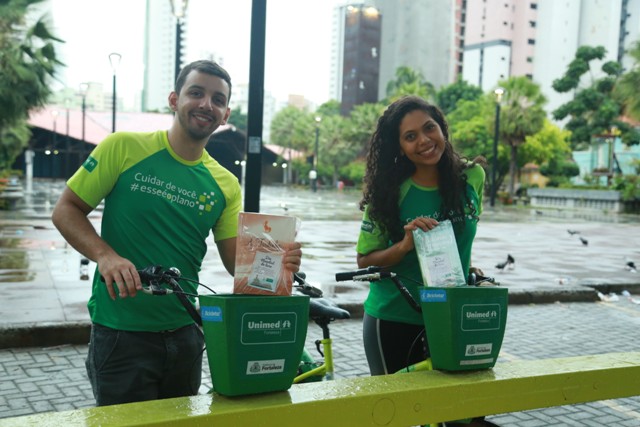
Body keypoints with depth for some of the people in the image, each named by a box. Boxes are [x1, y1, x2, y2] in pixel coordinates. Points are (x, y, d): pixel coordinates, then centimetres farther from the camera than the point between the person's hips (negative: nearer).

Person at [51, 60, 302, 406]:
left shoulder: (225, 185, 4)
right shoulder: (124, 147, -8)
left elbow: (237, 261, 1)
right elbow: (65, 210, -5)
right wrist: (105, 255, -23)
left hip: (185, 335, 5)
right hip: (122, 333, -4)